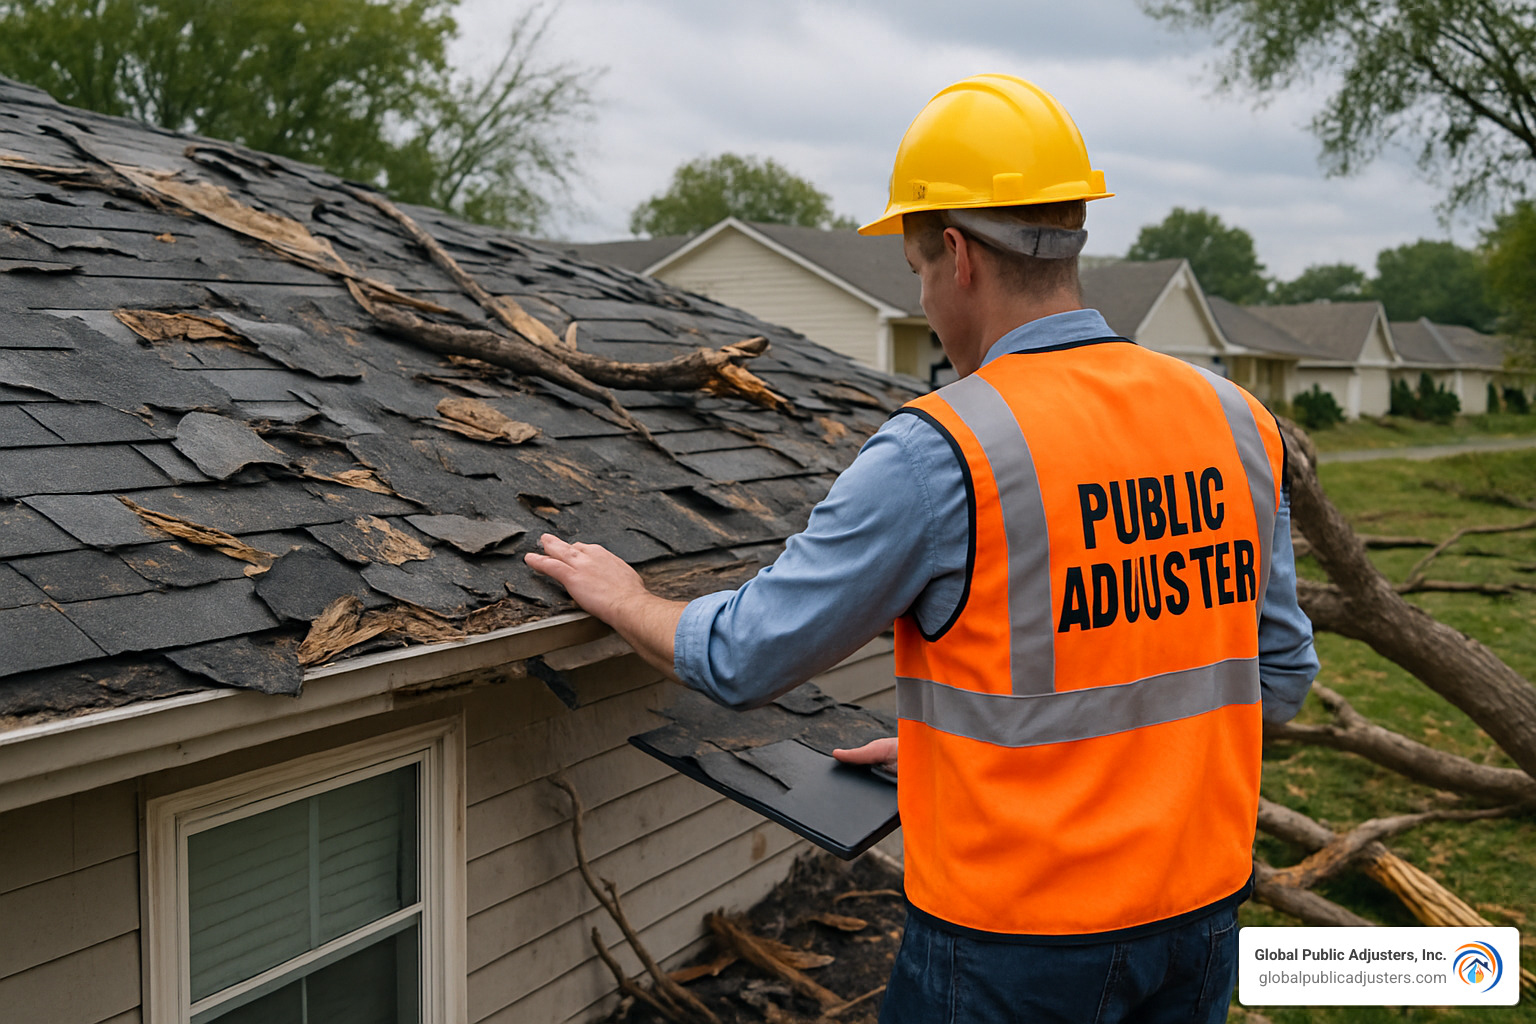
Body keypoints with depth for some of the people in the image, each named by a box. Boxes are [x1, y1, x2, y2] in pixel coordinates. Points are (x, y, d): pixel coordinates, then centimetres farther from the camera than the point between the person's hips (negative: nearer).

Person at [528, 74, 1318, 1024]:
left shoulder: (942, 453, -20)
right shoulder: (1237, 422, -1)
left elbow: (747, 658, -11)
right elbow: (1280, 672, 8)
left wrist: (622, 596, 10)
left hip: (1015, 947, -6)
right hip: (1202, 916, 6)